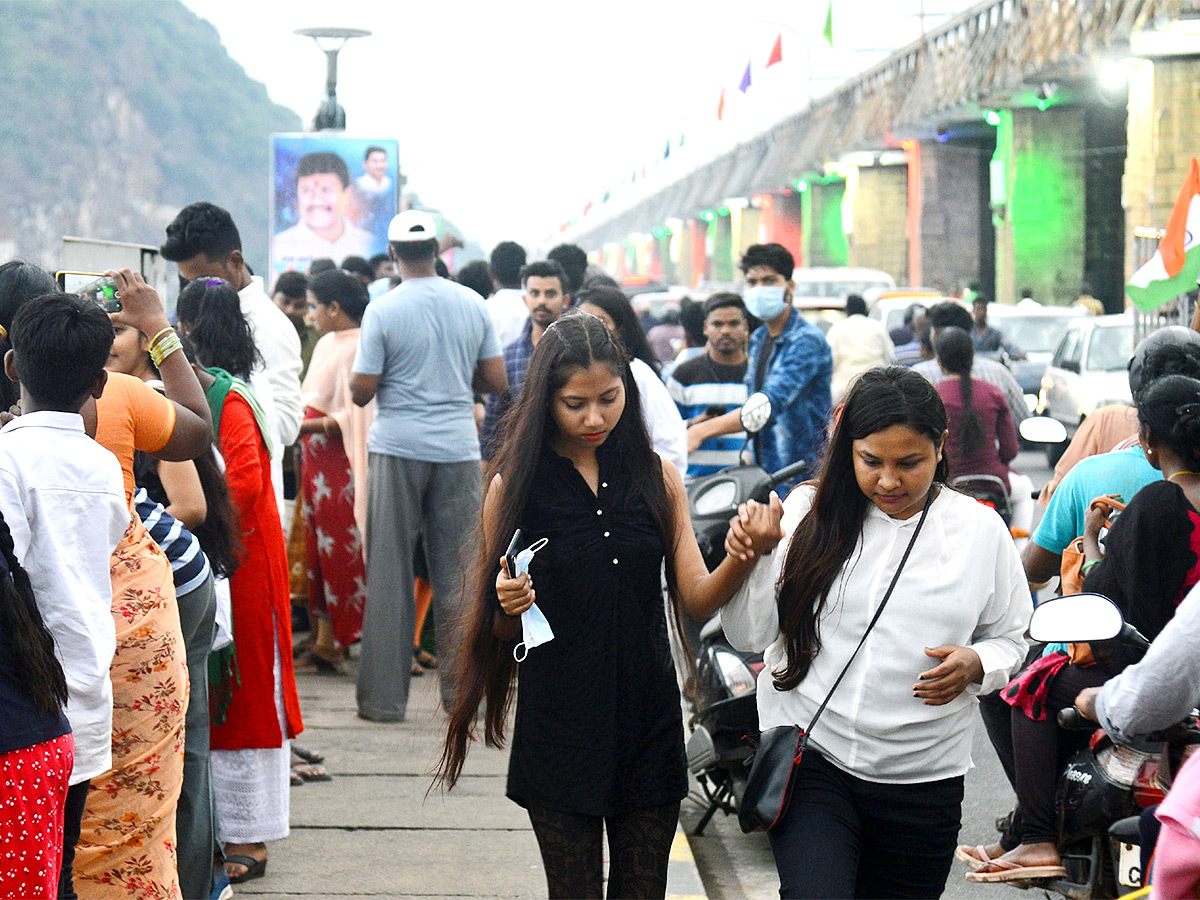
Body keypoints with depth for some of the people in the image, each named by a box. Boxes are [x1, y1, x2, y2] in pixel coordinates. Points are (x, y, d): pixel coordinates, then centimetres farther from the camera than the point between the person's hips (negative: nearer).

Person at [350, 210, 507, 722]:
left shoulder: (383, 311, -7)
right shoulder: (473, 305, 3)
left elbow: (360, 392, -7)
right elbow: (497, 382, 5)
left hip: (398, 448, -3)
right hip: (458, 449, 3)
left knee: (389, 573, 3)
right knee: (455, 573, 8)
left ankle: (384, 697, 4)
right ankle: (461, 692, 8)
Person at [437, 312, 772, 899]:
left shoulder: (658, 478, 4)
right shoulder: (516, 486, -2)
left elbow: (696, 599, 1)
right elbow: (499, 630, 2)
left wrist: (742, 558, -19)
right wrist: (509, 606, -21)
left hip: (647, 722, 2)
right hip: (558, 733, -2)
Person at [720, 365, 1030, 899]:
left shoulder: (979, 530, 2)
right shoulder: (810, 512, -1)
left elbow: (1009, 639, 13)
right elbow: (751, 635, 0)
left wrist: (975, 665, -8)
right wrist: (754, 559, -18)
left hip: (922, 781, 2)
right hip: (810, 758, -2)